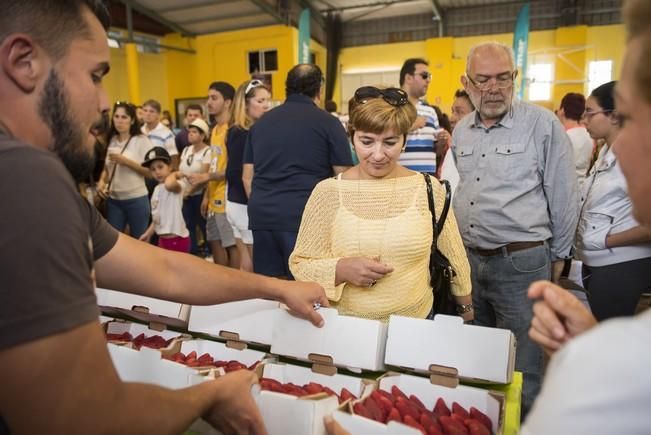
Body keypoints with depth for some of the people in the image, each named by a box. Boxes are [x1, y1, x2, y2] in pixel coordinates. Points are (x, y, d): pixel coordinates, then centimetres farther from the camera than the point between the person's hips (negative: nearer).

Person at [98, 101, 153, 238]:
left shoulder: (141, 140, -7)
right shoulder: (111, 140, 6)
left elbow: (150, 171, -11)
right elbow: (106, 168, 15)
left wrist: (125, 161, -19)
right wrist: (101, 182, -3)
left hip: (136, 199, -4)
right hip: (113, 200, 4)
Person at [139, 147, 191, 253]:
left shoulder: (177, 185, -17)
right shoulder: (157, 189, 12)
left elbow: (169, 184, -43)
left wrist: (174, 174, -23)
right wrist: (148, 233, 18)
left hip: (177, 239, -9)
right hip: (163, 239, 10)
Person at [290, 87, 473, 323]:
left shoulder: (428, 189, -8)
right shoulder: (327, 191, -10)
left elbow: (453, 256, 4)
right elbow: (300, 263, -6)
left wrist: (466, 307, 13)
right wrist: (340, 269, -22)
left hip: (414, 321, 1)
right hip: (346, 325, 0)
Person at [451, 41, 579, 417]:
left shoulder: (542, 124, -9)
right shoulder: (461, 130, 8)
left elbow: (564, 196, -3)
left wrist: (558, 255, 3)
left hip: (521, 262, -5)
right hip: (468, 259, 6)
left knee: (522, 374, 7)